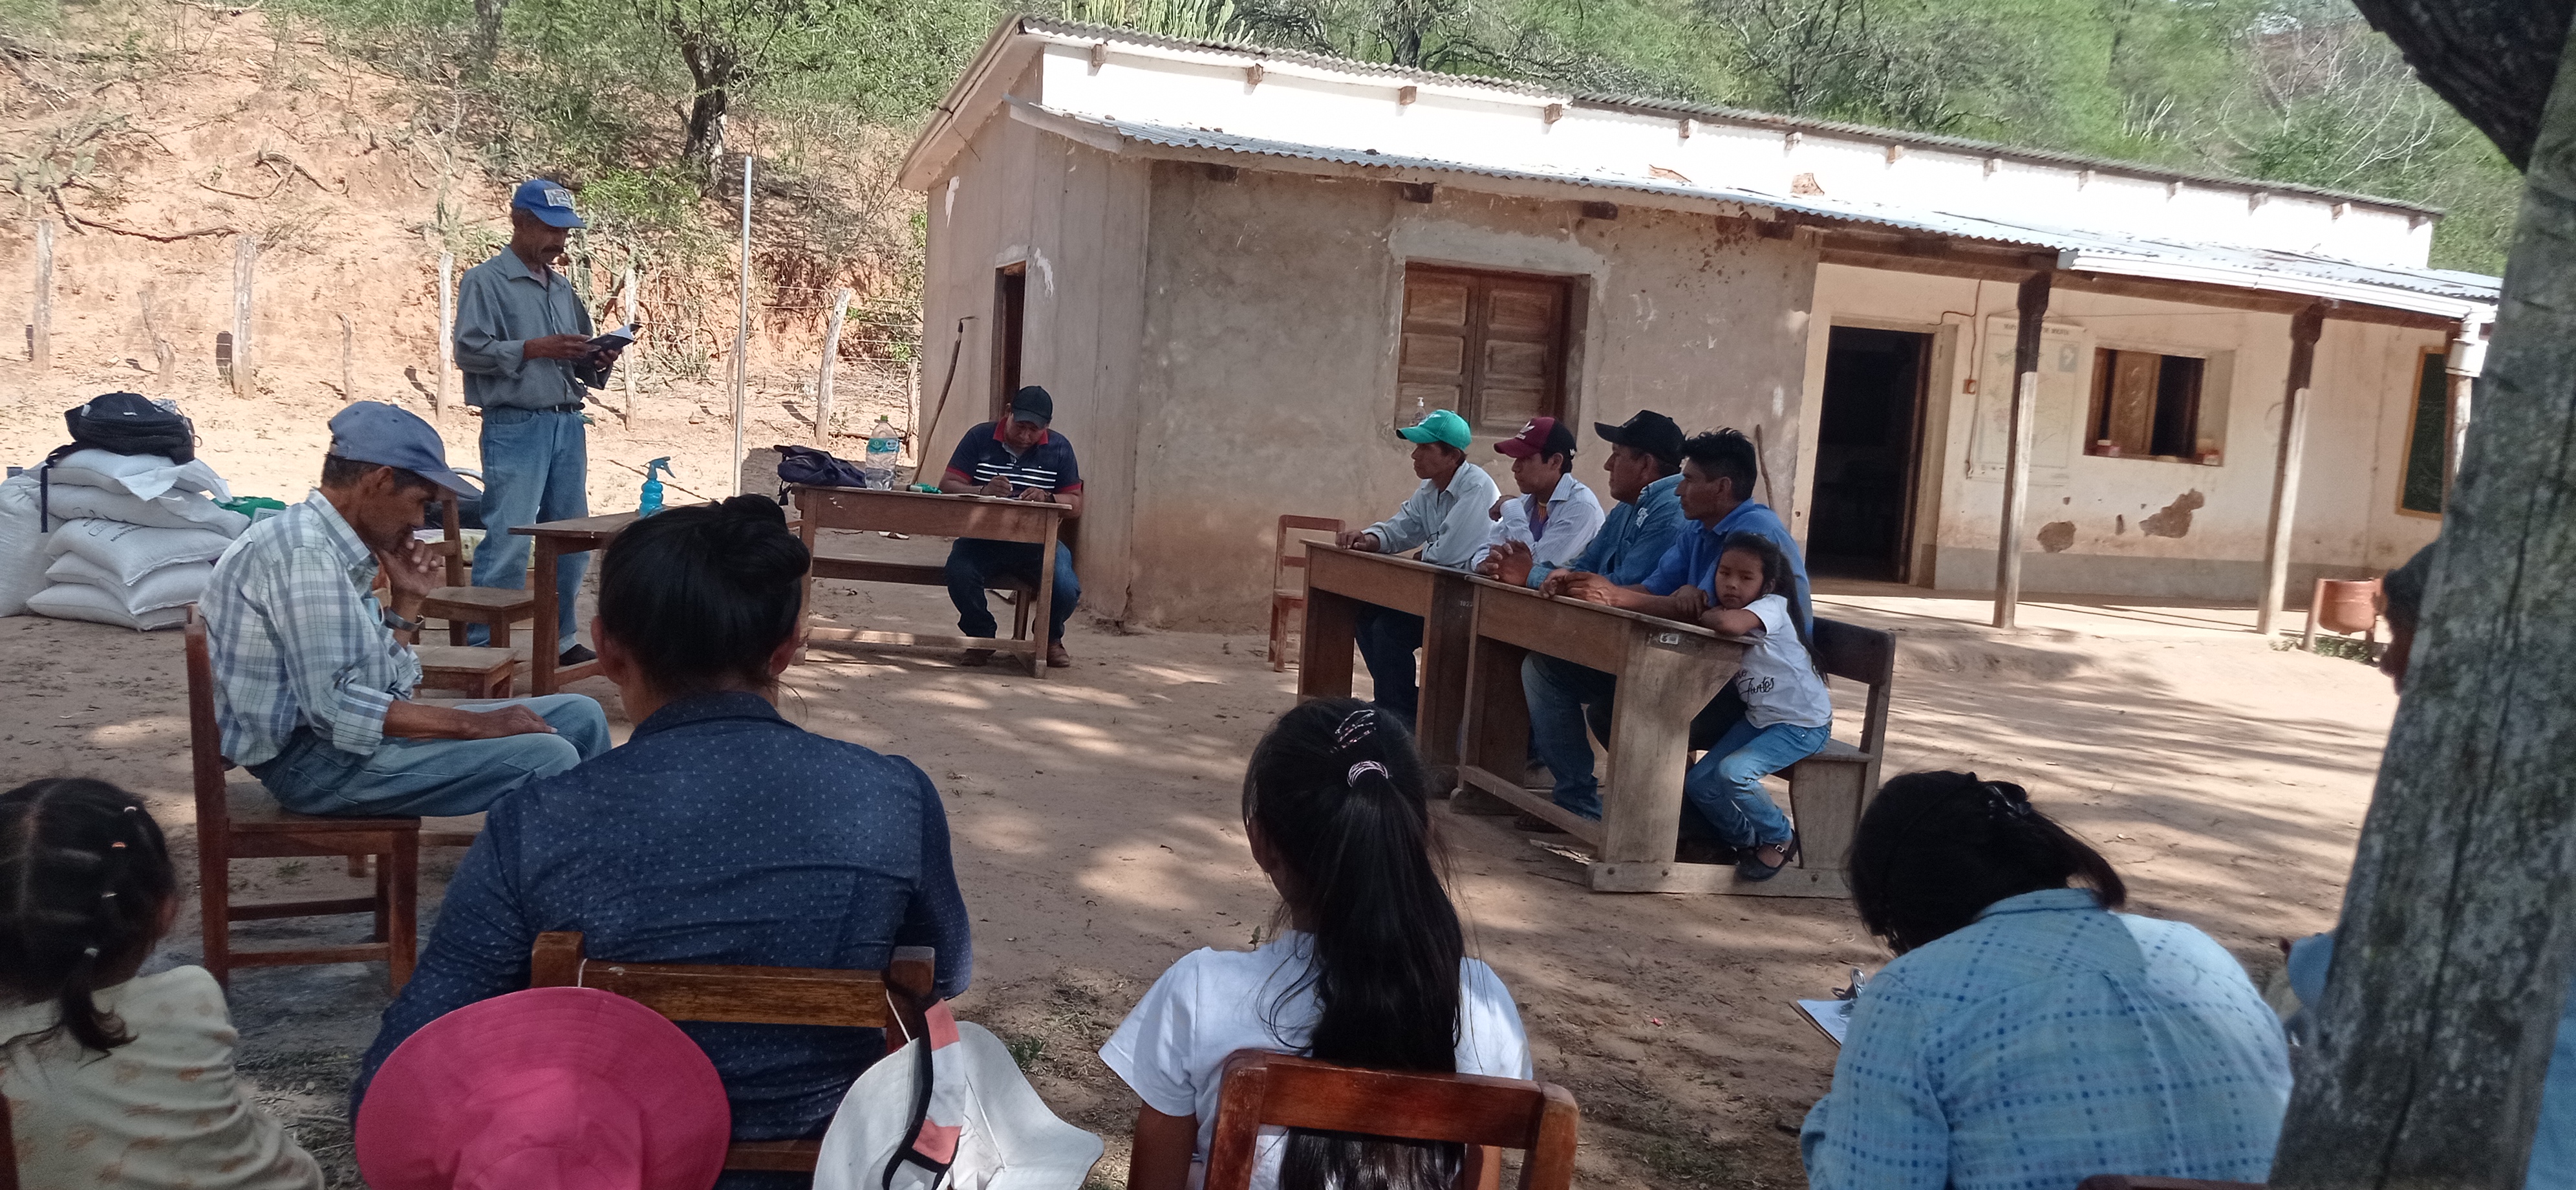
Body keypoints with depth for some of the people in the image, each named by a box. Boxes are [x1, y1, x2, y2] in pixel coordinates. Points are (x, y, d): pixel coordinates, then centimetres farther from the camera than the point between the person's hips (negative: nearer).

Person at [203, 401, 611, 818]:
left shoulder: (339, 550, 14)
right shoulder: (304, 550, -18)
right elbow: (333, 705, -25)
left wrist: (406, 600, 5)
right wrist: (474, 725, -21)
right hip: (309, 757, -10)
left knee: (579, 715, 5)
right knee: (545, 758, -25)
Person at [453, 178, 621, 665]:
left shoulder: (563, 288, 20)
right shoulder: (485, 281, -1)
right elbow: (469, 349, -11)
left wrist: (596, 362, 1)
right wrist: (535, 348, -18)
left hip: (568, 424, 7)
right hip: (515, 427, -7)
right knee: (507, 543, -9)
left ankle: (561, 638, 20)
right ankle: (483, 648, -4)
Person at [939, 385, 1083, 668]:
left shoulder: (1059, 449, 7)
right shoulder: (979, 438, 4)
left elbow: (1075, 505, 5)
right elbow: (947, 486, -3)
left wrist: (1047, 499, -17)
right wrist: (982, 492, -23)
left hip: (1037, 541, 0)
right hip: (983, 538, 0)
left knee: (1066, 589, -27)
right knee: (959, 573, -32)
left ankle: (1050, 638, 11)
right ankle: (981, 637, 0)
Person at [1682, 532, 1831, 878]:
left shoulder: (1772, 607, -23)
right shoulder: (1723, 607, 3)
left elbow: (1729, 623, -40)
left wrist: (1702, 613, -23)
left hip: (1803, 723, -8)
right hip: (1758, 718, 8)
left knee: (1733, 772, -27)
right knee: (1698, 783, -3)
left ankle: (1780, 840, -1)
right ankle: (1748, 841, 22)